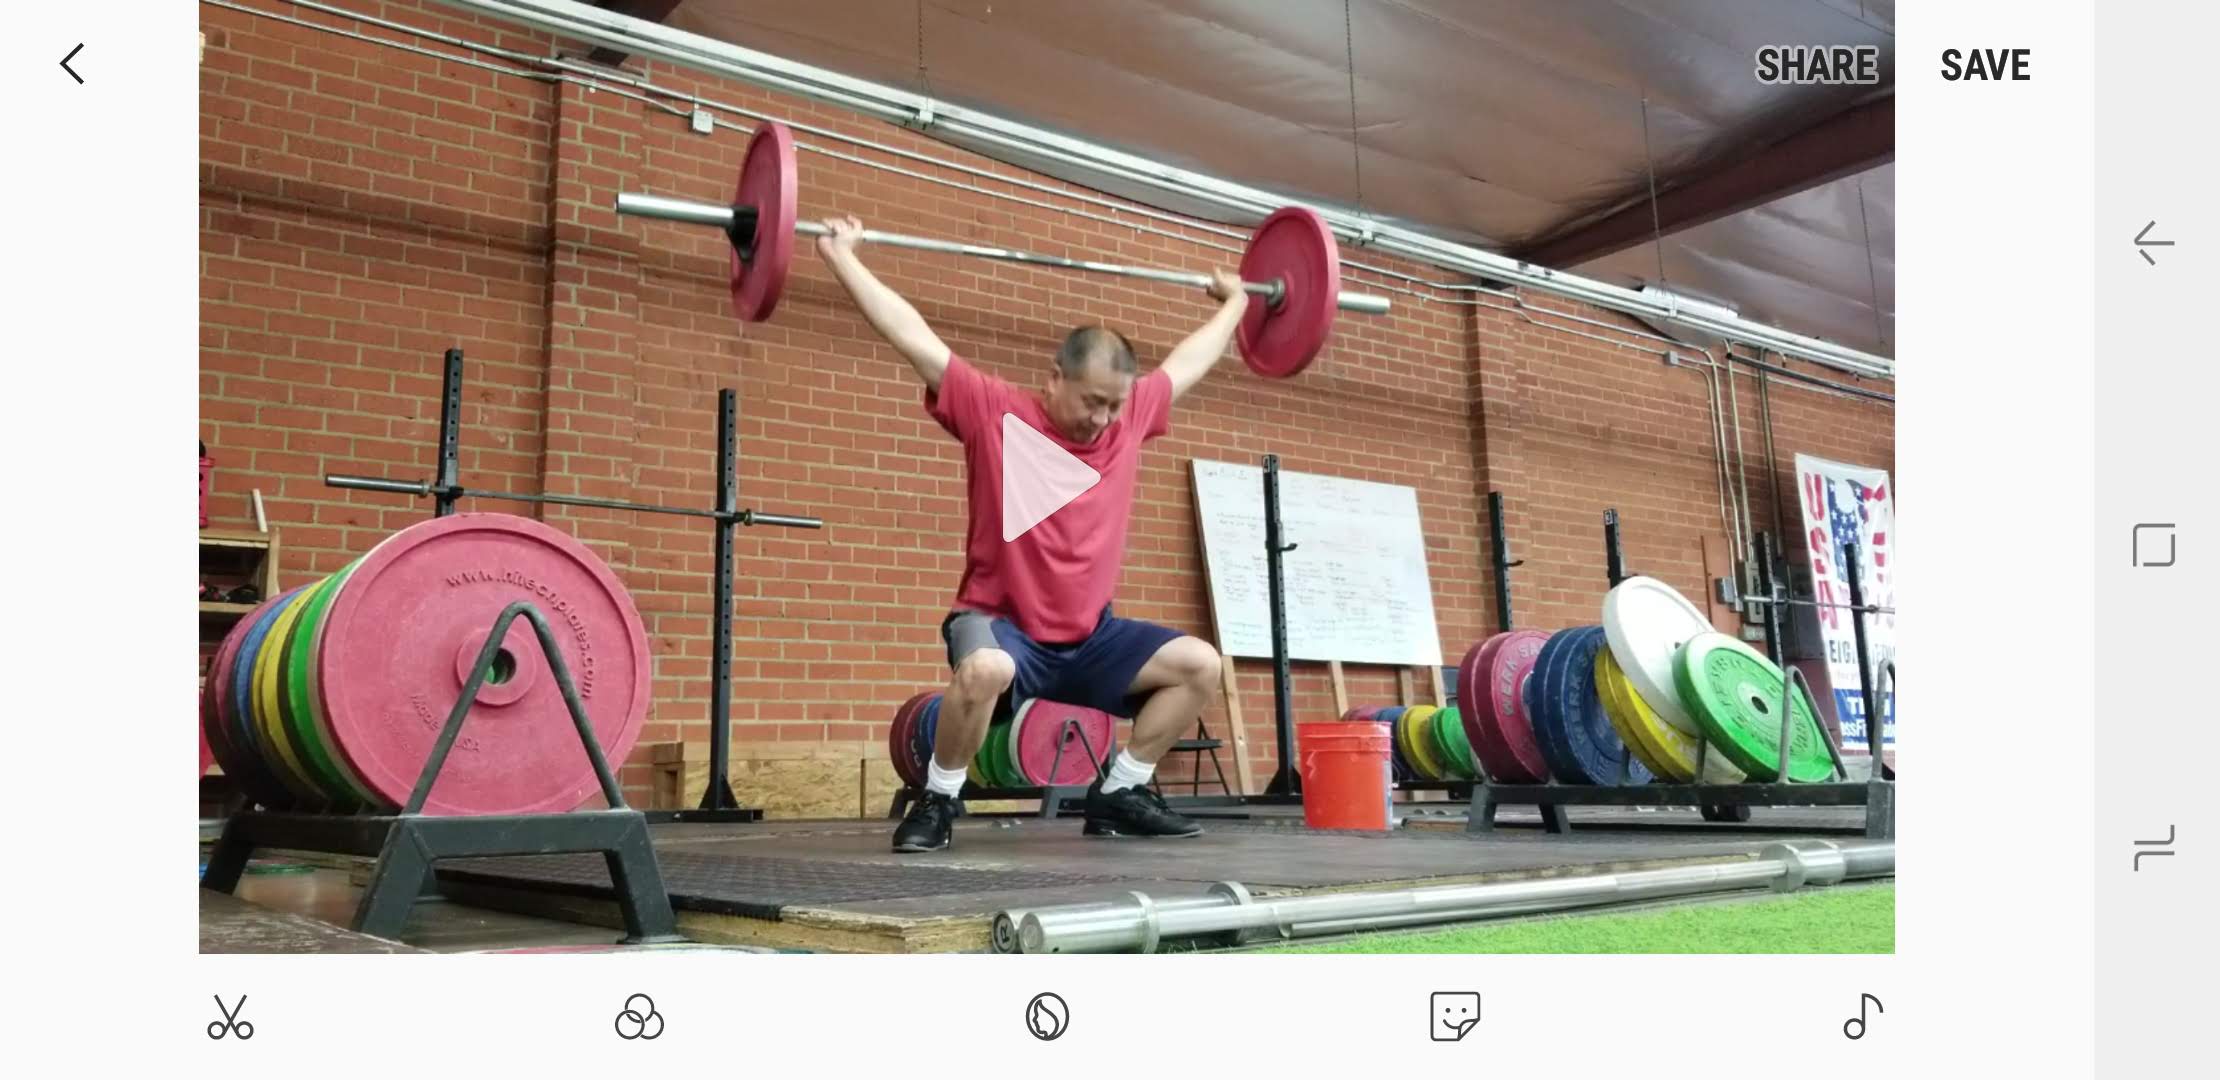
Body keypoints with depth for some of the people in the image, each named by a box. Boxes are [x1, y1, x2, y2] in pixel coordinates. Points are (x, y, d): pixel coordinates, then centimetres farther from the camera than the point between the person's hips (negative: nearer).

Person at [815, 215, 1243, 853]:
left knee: (1201, 666, -7)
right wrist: (842, 257, -9)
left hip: (1090, 635, 6)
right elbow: (914, 337, -10)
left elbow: (1189, 360, 20)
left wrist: (1235, 302, 32)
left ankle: (1118, 794, 8)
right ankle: (937, 802, -14)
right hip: (1000, 623, -6)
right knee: (984, 670, -39)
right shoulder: (994, 413, -10)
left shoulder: (1130, 417, 4)